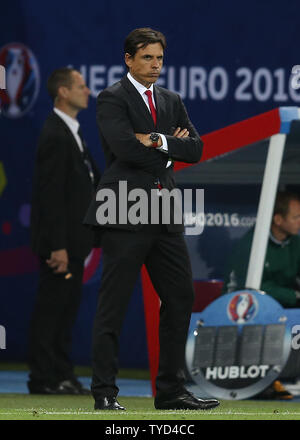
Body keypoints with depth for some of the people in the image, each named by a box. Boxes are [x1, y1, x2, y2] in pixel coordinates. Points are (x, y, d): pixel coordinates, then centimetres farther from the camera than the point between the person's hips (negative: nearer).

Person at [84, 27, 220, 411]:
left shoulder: (171, 101, 17)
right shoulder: (111, 99, -4)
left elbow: (195, 149, 5)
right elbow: (125, 148, -19)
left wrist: (158, 142, -11)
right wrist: (173, 146, -6)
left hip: (165, 214, 7)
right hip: (125, 214, -7)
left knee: (180, 299, 7)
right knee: (113, 307, -4)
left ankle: (170, 391, 14)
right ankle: (104, 394, 0)